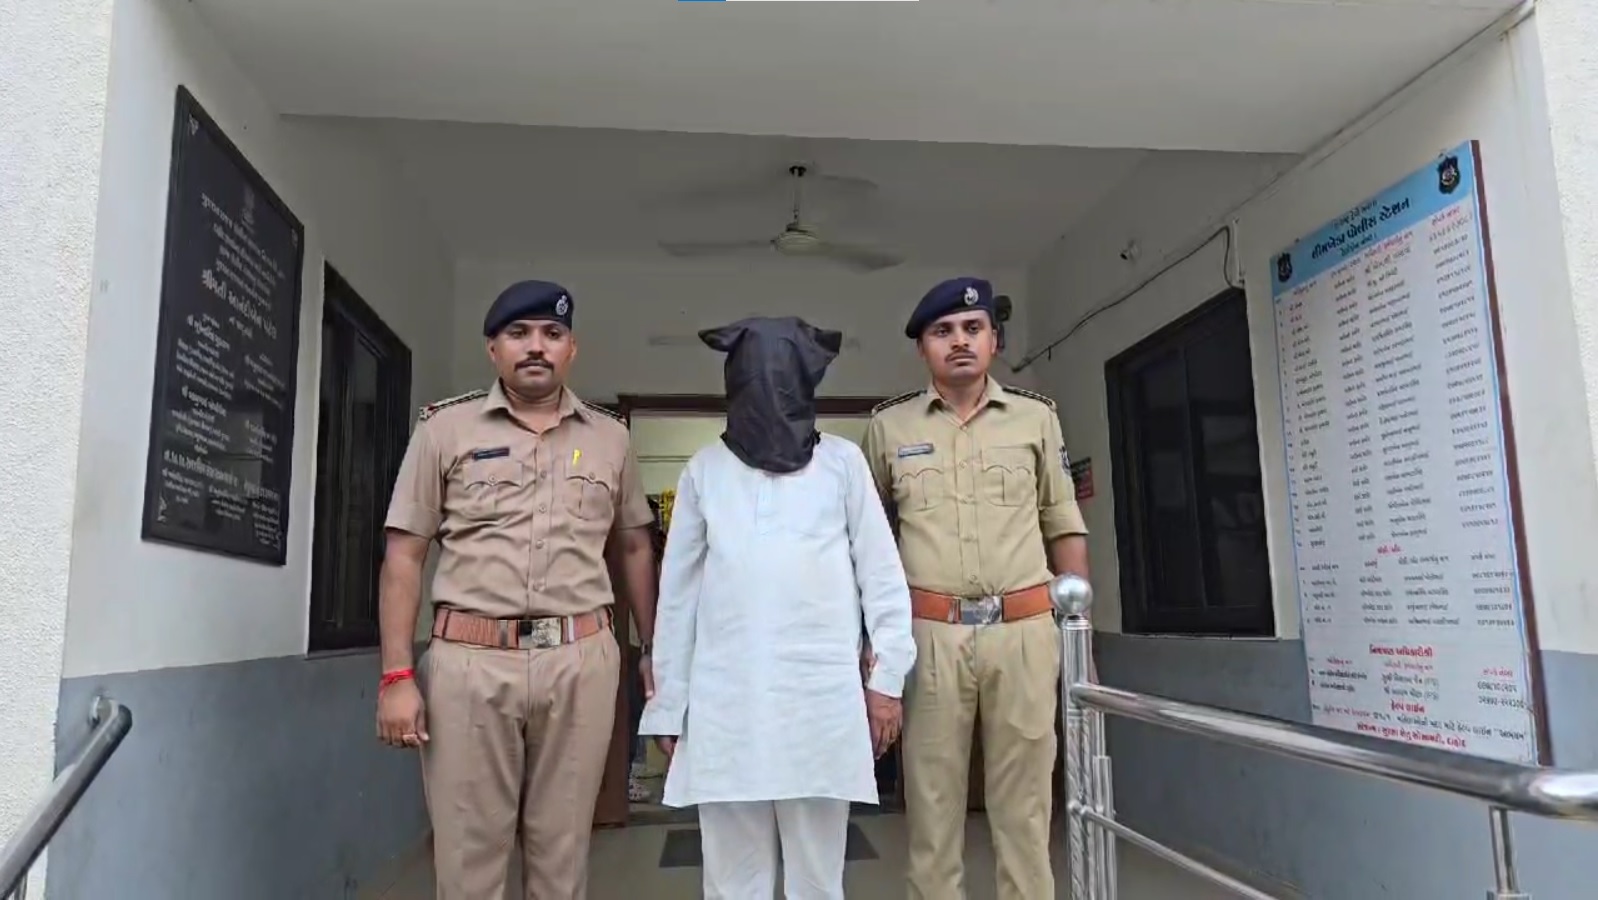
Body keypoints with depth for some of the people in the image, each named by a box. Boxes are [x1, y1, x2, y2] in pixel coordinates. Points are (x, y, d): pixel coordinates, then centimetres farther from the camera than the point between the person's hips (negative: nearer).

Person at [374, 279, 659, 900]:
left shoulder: (609, 438, 11)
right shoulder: (446, 429, 4)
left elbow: (633, 550, 18)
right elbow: (404, 556, 3)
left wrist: (655, 652, 13)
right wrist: (397, 675, -4)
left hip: (581, 661, 2)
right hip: (470, 660, -1)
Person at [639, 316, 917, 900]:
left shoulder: (842, 462, 6)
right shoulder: (705, 470, 9)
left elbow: (881, 575, 7)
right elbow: (678, 593, 10)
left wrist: (888, 676, 1)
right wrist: (667, 704, 10)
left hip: (823, 699, -1)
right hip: (725, 704, 1)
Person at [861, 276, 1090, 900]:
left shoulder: (1036, 417, 9)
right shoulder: (889, 426, 6)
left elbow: (1065, 526, 12)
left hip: (1025, 631, 1)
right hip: (930, 633, 0)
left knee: (1023, 803, 8)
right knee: (932, 801, 7)